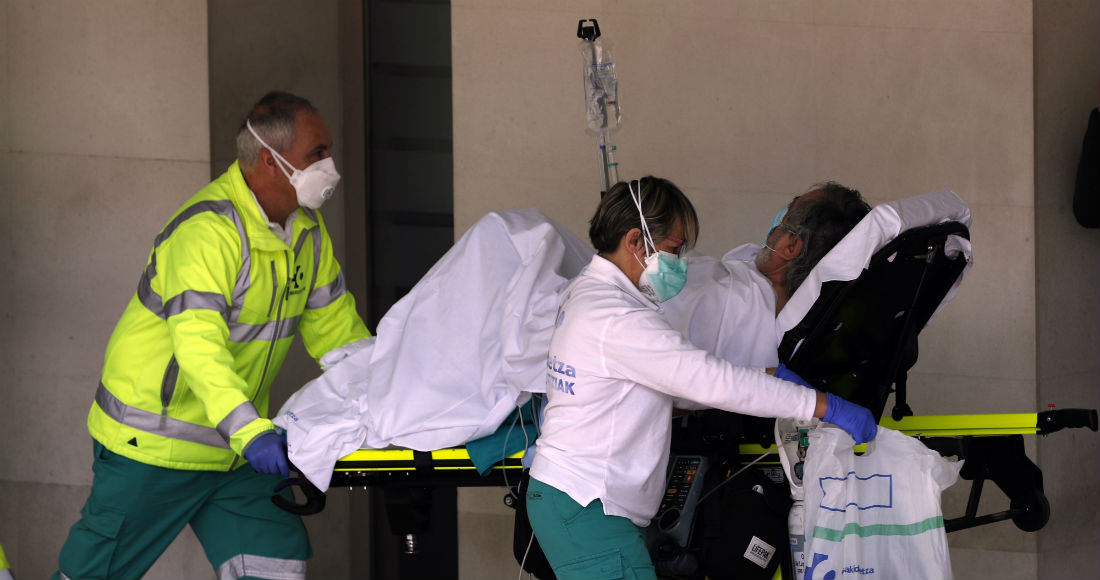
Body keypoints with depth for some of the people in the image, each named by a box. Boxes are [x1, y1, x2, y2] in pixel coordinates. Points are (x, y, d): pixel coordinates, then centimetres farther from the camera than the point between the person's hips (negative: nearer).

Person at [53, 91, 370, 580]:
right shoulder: (209, 231, -24)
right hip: (153, 443, -8)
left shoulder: (308, 233, 5)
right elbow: (198, 343, -36)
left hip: (233, 447, 8)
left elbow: (336, 331, 14)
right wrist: (250, 432, -48)